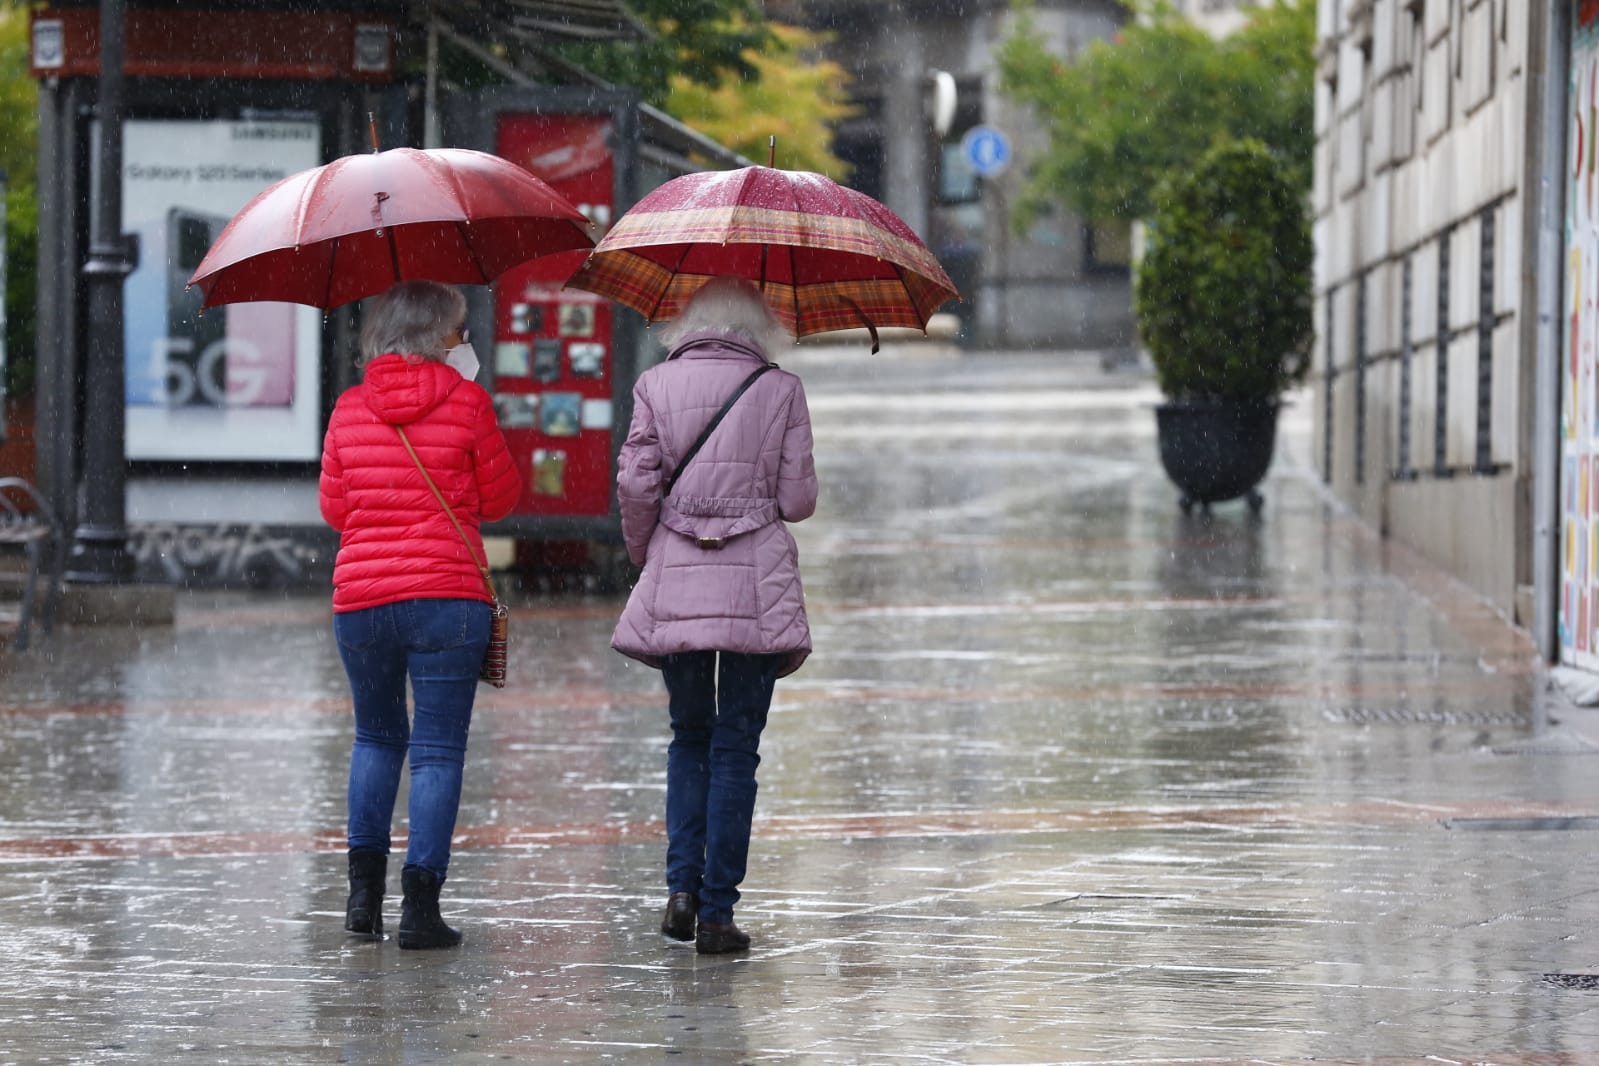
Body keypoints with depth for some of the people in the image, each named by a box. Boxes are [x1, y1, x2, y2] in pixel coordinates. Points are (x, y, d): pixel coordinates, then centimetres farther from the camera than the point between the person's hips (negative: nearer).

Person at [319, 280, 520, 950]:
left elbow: (334, 510, 11)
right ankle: (420, 905, -5)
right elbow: (500, 498, 3)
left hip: (360, 598, 3)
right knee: (438, 750, 1)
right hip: (445, 597, -3)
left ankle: (365, 888, 13)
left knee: (377, 737, 21)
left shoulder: (350, 410, 4)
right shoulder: (467, 403, -4)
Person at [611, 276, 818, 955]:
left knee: (688, 738, 17)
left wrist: (641, 551, 14)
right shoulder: (780, 390, 2)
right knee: (736, 747, 4)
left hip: (674, 588, 1)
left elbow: (635, 484, -3)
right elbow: (798, 499, -1)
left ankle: (683, 886, 2)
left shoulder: (656, 385, 3)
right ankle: (717, 911, 1)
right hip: (758, 590, -1)